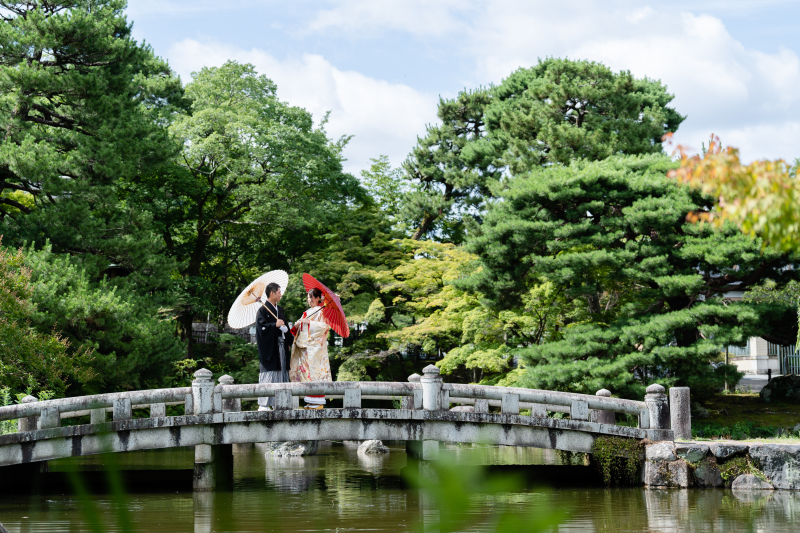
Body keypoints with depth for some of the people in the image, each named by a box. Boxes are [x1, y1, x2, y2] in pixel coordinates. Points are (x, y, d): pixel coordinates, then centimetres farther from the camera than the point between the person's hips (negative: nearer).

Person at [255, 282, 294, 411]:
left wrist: (288, 342, 17)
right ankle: (264, 404, -8)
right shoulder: (263, 310, -7)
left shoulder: (279, 310, 18)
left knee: (281, 375, 6)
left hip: (281, 346, 8)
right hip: (269, 348, -8)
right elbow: (261, 327, -17)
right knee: (268, 376, -10)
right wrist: (275, 325, -20)